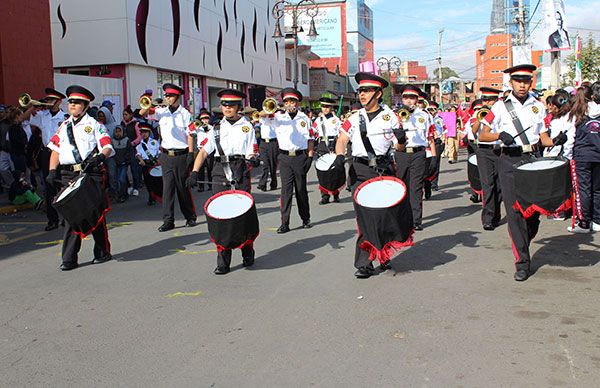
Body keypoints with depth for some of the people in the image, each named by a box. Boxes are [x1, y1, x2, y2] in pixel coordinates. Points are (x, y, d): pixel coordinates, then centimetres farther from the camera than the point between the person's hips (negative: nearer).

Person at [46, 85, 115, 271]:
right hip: (68, 175, 4)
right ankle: (69, 259, 5)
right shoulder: (64, 126, 17)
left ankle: (102, 252, 18)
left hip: (91, 173, -4)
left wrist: (100, 157, -24)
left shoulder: (94, 125, 4)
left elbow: (108, 146, -4)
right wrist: (52, 170, 2)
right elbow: (56, 150, 15)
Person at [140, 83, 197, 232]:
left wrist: (191, 154, -9)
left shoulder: (185, 114, -1)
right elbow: (142, 114, 4)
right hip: (166, 155, 3)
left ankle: (190, 217, 17)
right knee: (167, 187, 1)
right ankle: (168, 220, 4)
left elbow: (190, 135, -3)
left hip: (181, 154, -3)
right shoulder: (162, 112, 7)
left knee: (183, 187, 4)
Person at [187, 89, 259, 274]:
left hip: (241, 172, -2)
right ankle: (223, 261, 3)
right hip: (220, 174, 2)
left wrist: (252, 160, -21)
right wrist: (194, 172, -8)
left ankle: (247, 253, 21)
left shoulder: (247, 127, 8)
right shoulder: (217, 128, 14)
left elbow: (251, 153, 3)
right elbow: (203, 151, 6)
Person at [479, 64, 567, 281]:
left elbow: (543, 137, 12)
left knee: (534, 211, 4)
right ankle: (522, 262, -1)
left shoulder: (538, 106, 10)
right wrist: (500, 135, -20)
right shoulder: (501, 107, 0)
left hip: (533, 159, 3)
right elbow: (482, 135, -1)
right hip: (510, 161, -3)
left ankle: (523, 247, 32)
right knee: (514, 212, -7)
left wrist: (555, 142, -10)